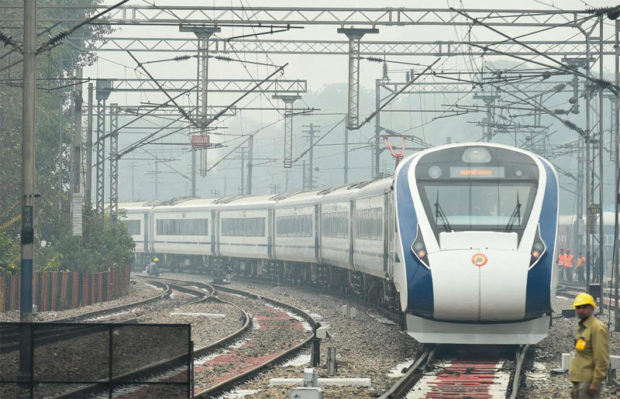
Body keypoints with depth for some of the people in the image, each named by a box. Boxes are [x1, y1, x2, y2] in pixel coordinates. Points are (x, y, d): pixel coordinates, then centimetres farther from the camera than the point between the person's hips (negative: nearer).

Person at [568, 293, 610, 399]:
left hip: (588, 381, -10)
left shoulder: (598, 328, -11)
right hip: (579, 379, 10)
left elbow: (602, 358, -17)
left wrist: (596, 382, -20)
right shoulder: (581, 328, 18)